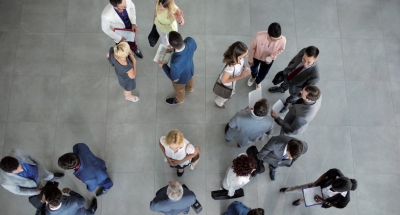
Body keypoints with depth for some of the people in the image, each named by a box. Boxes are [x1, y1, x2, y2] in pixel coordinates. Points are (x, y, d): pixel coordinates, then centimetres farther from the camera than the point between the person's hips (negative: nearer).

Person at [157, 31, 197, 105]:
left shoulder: (175, 62, -49)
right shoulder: (190, 41, -35)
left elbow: (175, 79, -28)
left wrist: (163, 66, -18)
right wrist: (175, 49, -7)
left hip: (181, 79, -5)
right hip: (190, 69, 5)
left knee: (179, 89, 31)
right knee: (190, 80, 40)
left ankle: (179, 100, 65)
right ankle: (190, 88, 74)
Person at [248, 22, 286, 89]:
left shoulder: (282, 40, -38)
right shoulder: (259, 36, -42)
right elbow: (252, 48, -21)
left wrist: (272, 57, -27)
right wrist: (250, 59, -6)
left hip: (268, 59, 1)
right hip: (256, 56, -1)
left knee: (262, 75, 25)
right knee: (253, 68, 32)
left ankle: (258, 82, 63)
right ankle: (253, 76, 70)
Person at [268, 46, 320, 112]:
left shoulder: (314, 75, -46)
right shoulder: (303, 51, -34)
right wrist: (287, 69, 5)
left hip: (295, 87, -3)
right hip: (287, 76, 4)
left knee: (293, 96, 32)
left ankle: (288, 103, 66)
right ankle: (282, 89, 74)